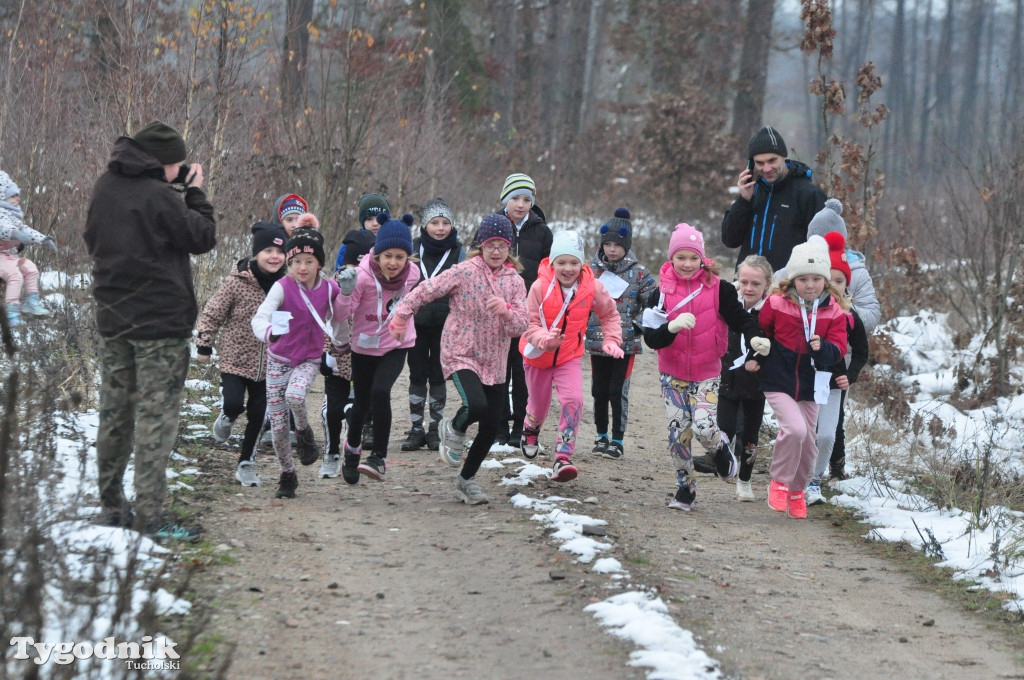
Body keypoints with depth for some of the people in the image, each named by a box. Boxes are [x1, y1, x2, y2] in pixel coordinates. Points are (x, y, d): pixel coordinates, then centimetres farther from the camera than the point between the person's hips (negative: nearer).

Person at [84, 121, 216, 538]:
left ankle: (111, 508, 21)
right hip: (160, 322, -7)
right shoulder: (159, 197, -17)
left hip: (112, 319, 7)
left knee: (114, 414, 14)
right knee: (156, 417, -4)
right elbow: (203, 238, -8)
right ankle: (149, 515, -6)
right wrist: (196, 192, 3)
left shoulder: (105, 188, 5)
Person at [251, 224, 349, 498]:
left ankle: (304, 433, -1)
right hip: (279, 359, 0)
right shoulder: (283, 287, -15)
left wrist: (342, 341, 31)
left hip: (309, 360, 0)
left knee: (295, 395, -32)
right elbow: (260, 316, -29)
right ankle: (287, 474, 19)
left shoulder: (329, 289, -6)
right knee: (277, 423, 1)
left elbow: (338, 316, 15)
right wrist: (268, 332, -51)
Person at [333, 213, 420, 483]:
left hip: (396, 345, 0)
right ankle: (352, 448, 43)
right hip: (365, 345, 0)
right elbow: (343, 315, -22)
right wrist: (346, 292, -38)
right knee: (362, 402, 12)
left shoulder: (412, 273, -12)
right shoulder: (363, 275, -24)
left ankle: (379, 458, -14)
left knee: (380, 392, -23)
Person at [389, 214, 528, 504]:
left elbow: (520, 327, -2)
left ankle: (467, 479, 26)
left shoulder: (515, 282, 4)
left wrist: (506, 311, -22)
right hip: (460, 355, -5)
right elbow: (426, 290, -5)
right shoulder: (464, 272, -9)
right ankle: (454, 429, 8)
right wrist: (401, 314, -7)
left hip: (493, 361, 5)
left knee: (491, 427, 4)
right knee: (477, 405, -30)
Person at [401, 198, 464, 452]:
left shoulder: (458, 252, 1)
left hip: (445, 324, -1)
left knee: (438, 376, 5)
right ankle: (416, 428, 11)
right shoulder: (413, 249, 3)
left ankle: (434, 428, 13)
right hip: (416, 322, 1)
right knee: (417, 375, 4)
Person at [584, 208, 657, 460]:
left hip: (626, 344, -3)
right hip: (597, 342, 3)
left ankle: (617, 440, 4)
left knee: (618, 392, -4)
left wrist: (641, 325, -8)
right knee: (599, 391, 11)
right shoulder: (591, 270, 3)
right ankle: (602, 436, 25)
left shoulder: (638, 273, -2)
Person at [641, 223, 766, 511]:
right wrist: (672, 327, -30)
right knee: (678, 432, 0)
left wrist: (755, 337, -27)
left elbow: (740, 318, -6)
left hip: (706, 374, -2)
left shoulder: (719, 289, -7)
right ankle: (685, 486, 19)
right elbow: (651, 338, -10)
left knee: (704, 427, -18)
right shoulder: (661, 292, -4)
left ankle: (721, 448, 18)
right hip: (673, 373, 2)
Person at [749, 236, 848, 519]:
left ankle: (796, 491, 34)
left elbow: (838, 349, -5)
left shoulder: (834, 311, -3)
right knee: (795, 429, -24)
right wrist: (754, 357, 0)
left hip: (810, 387, 3)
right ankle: (779, 482, -4)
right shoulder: (776, 304, -8)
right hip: (778, 382, -3)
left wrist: (823, 347, -24)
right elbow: (760, 333, 8)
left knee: (808, 443, 10)